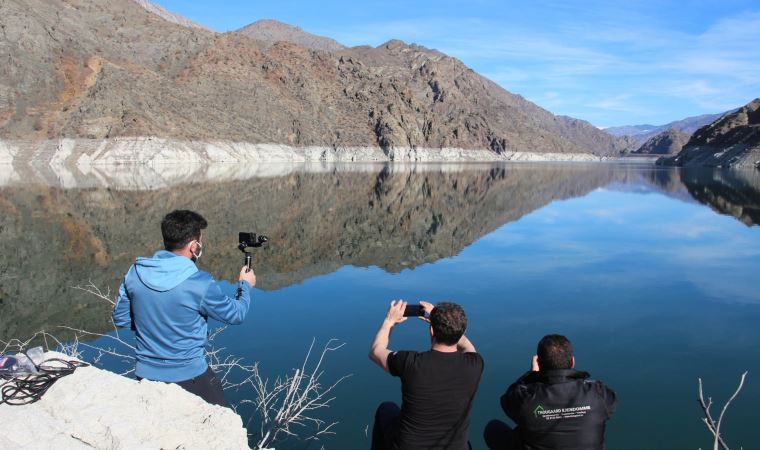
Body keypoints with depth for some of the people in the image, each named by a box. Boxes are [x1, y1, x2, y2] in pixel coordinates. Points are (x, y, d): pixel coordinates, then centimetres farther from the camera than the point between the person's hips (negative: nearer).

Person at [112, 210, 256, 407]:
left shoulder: (135, 273, -7)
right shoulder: (199, 284, -20)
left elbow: (120, 319, 6)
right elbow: (236, 315, -5)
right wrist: (245, 285, 13)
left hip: (145, 375, 5)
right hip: (189, 376, -5)